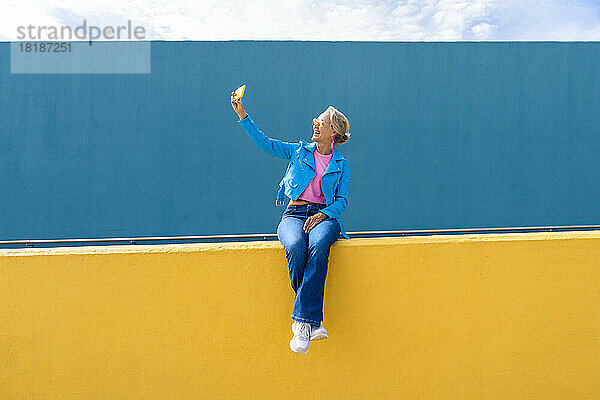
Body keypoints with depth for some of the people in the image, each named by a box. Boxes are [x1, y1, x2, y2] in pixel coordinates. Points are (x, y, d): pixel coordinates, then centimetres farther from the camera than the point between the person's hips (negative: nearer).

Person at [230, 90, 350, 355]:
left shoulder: (340, 163, 17)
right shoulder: (299, 151, 19)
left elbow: (342, 200, 9)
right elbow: (265, 143, 12)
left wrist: (323, 214, -11)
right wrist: (243, 115, 5)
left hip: (325, 215, 0)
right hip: (294, 214, 1)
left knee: (319, 246, -37)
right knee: (296, 248, -36)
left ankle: (302, 322, -37)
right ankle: (313, 322, -26)